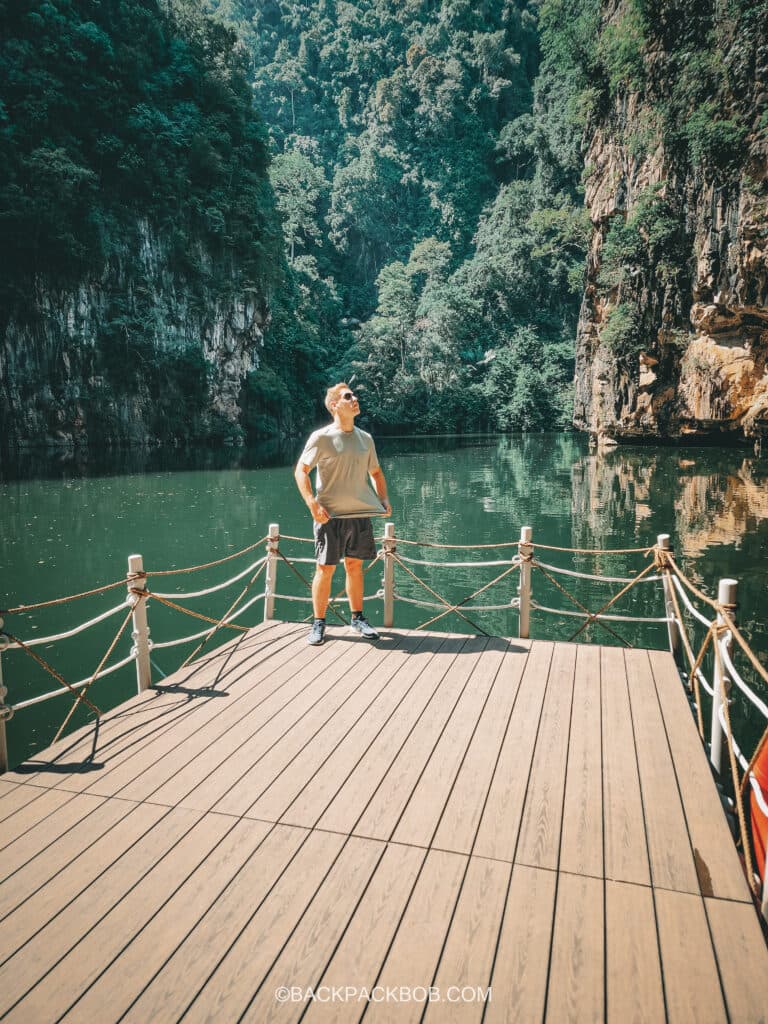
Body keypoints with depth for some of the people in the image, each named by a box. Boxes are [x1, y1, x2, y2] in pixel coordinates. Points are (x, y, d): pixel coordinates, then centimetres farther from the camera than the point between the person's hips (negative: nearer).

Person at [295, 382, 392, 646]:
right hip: (330, 515, -4)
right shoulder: (321, 437, -6)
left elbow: (376, 472, 20)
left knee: (355, 565, 12)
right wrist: (312, 504, -18)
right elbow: (301, 471, -7)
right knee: (325, 568, -1)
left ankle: (358, 618, 24)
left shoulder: (365, 439, 10)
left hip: (361, 514, 4)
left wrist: (383, 499, 5)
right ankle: (318, 624, 12)